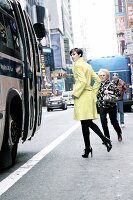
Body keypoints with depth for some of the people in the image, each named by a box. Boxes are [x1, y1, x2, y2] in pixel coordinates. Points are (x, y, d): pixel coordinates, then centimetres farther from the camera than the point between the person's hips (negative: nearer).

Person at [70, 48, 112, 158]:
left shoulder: (77, 65, -9)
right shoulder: (87, 65, 17)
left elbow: (83, 81, -21)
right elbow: (98, 80, 18)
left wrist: (75, 93, -13)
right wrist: (93, 92, 18)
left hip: (82, 96, -9)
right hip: (89, 95, 9)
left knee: (85, 123, -3)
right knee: (89, 122, 14)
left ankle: (87, 148, 3)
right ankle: (105, 139, 9)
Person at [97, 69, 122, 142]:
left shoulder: (111, 84, -7)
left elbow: (118, 93, -13)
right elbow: (97, 94, 22)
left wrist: (109, 92, -22)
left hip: (111, 106, -3)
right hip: (102, 106, 3)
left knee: (113, 121, 5)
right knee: (103, 121, -11)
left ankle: (119, 133, 34)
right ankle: (107, 137, 0)